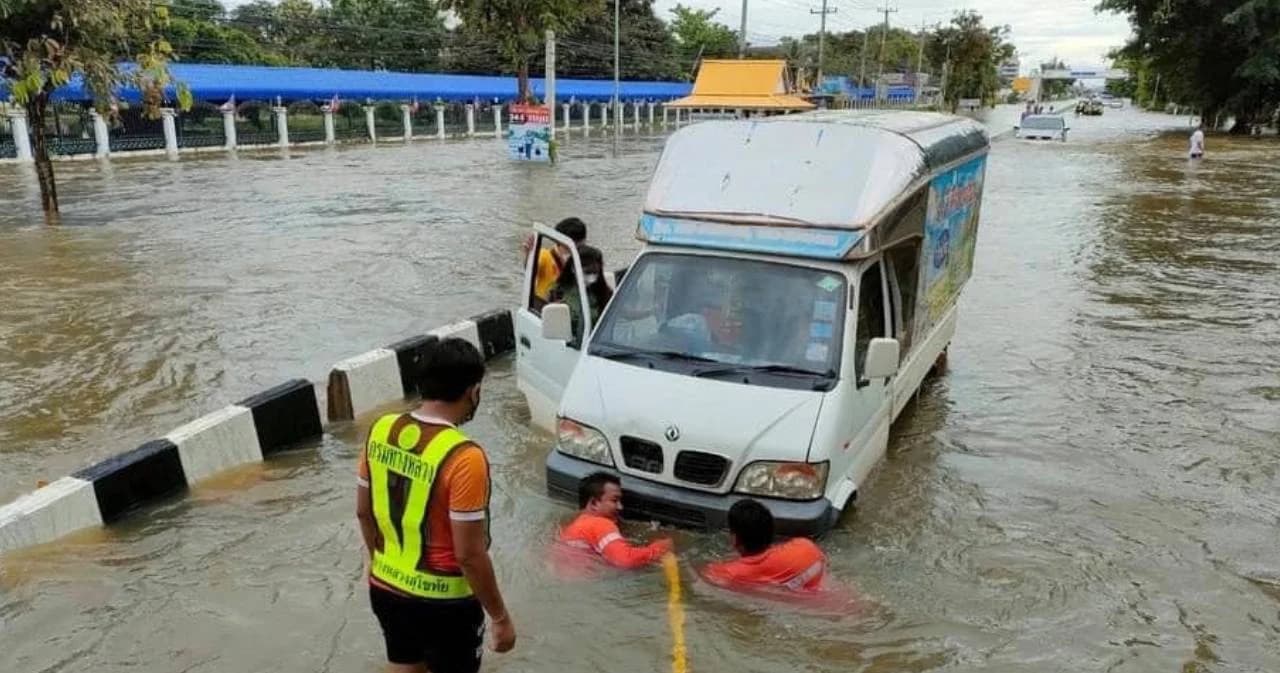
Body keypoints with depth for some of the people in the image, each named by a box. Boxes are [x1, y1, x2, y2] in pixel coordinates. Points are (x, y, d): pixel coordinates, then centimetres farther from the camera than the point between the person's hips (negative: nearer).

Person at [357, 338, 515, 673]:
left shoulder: (381, 430, -7)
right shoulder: (464, 457, -27)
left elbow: (364, 512, 6)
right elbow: (470, 555, -24)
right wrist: (500, 617, -12)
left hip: (385, 588, 6)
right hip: (443, 601, -6)